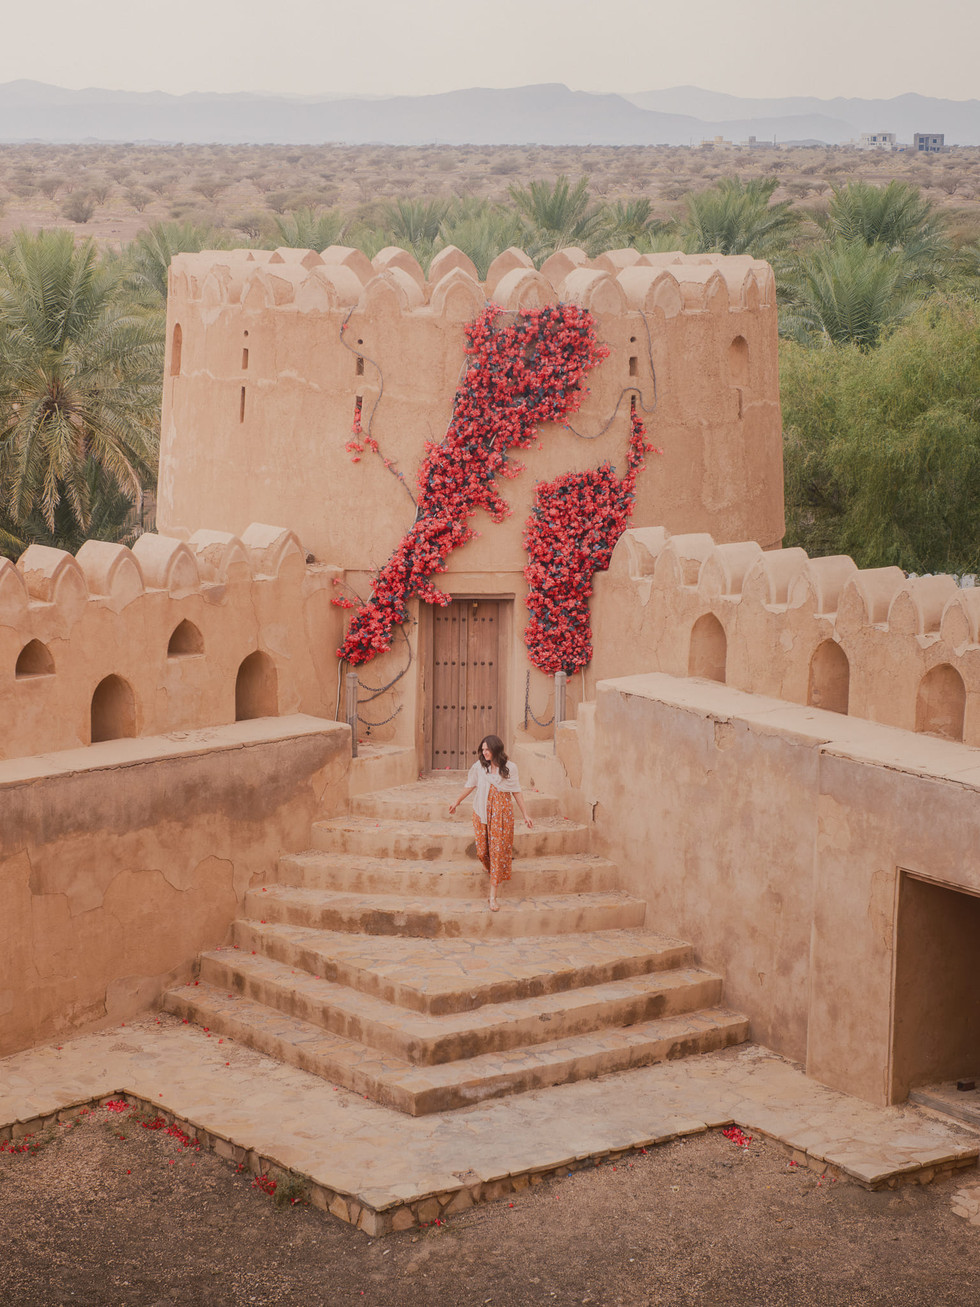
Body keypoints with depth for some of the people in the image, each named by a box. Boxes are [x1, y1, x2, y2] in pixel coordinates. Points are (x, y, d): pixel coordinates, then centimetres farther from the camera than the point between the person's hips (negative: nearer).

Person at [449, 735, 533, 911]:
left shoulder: (510, 768, -3)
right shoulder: (479, 766, 0)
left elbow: (517, 792, 3)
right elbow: (470, 786, 15)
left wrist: (525, 815, 2)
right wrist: (457, 802, 26)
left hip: (502, 813, -2)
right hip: (482, 812, 2)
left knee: (498, 850, -5)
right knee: (483, 850, -1)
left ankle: (493, 896, -5)